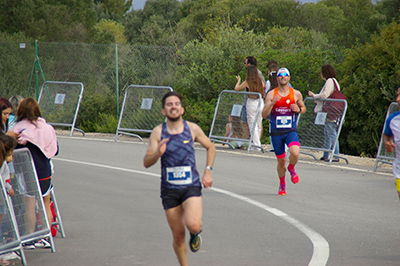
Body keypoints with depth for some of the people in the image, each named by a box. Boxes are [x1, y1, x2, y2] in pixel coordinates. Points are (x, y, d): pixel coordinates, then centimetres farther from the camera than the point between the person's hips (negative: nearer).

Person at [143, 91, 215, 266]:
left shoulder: (192, 129, 1)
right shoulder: (158, 132, -2)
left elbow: (210, 147, 18)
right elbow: (146, 163, -5)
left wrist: (208, 171, 6)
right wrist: (157, 154, -25)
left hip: (191, 186, -1)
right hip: (169, 190, 1)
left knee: (193, 225, -24)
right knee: (178, 235, 4)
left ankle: (195, 233, 13)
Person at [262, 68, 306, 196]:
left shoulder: (296, 94, 2)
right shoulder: (271, 95, -1)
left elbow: (303, 108, 18)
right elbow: (264, 115, -5)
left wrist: (299, 109, -6)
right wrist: (272, 103, -21)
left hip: (291, 131, 0)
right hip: (276, 132, 0)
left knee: (295, 153, -26)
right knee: (281, 161, 7)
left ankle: (291, 168, 9)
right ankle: (282, 184, 35)